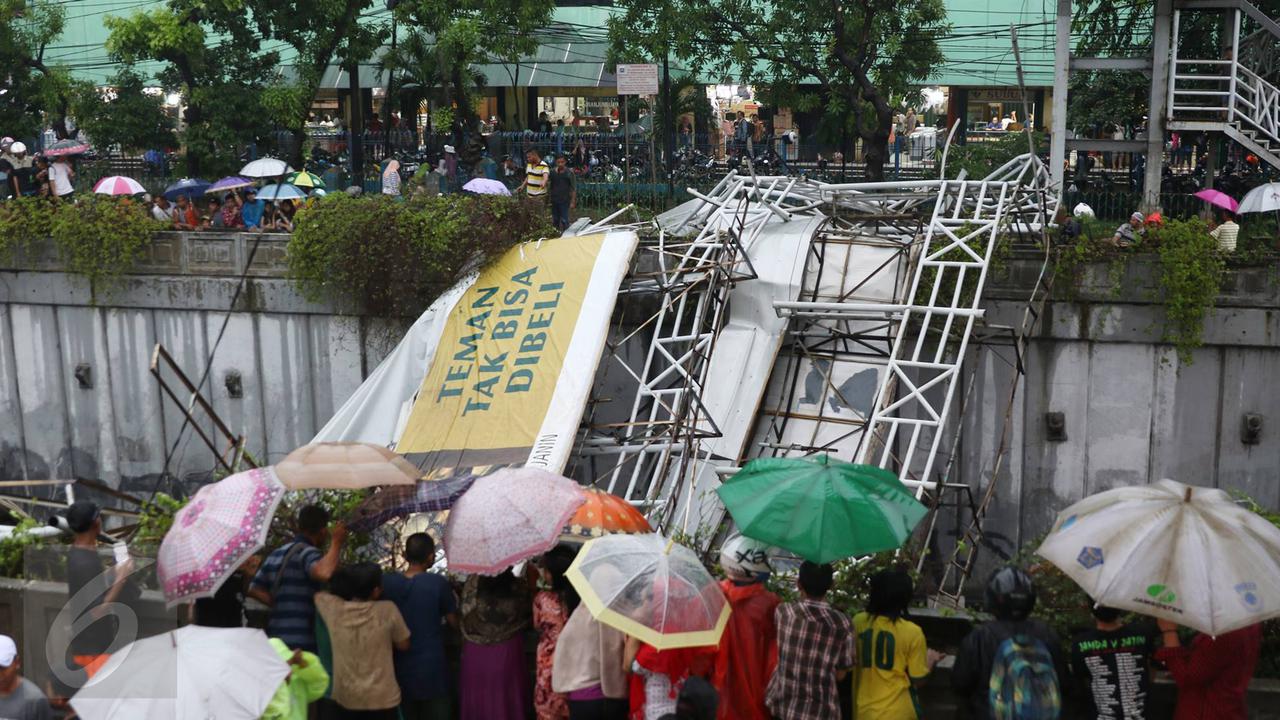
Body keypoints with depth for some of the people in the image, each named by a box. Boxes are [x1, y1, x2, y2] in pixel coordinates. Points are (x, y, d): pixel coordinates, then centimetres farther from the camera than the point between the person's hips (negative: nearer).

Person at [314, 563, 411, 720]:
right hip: (382, 699, -2)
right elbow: (403, 645, 1)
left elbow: (319, 592, 14)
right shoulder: (388, 610, -13)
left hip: (345, 698, 2)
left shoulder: (334, 610, -8)